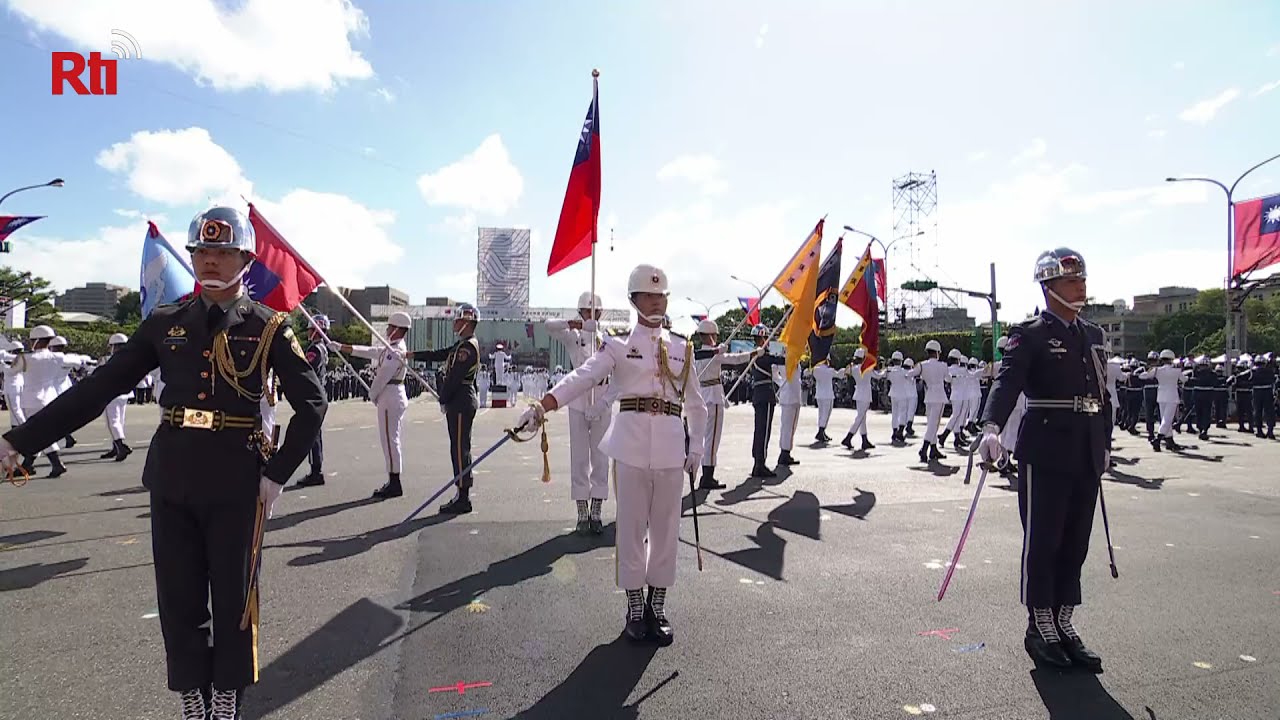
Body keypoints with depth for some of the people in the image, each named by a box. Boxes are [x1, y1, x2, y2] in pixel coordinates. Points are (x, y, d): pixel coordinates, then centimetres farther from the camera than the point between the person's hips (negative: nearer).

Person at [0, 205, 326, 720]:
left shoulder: (267, 327, -3)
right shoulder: (165, 323, 6)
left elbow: (311, 403, -4)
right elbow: (97, 389, 6)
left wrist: (277, 474, -8)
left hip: (236, 481, -3)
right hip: (171, 480, 3)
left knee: (232, 600, 8)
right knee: (178, 601, 10)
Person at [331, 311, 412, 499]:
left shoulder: (396, 351, -16)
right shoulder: (391, 349, 16)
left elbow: (382, 376, -17)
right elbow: (367, 351, 23)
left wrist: (372, 395, -2)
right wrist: (340, 347, 26)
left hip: (390, 397, -10)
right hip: (394, 398, 10)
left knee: (389, 439, -7)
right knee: (390, 439, 13)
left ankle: (394, 484, -3)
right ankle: (393, 482, 19)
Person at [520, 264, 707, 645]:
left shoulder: (682, 348, 11)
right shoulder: (618, 346, 2)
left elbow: (694, 402, 16)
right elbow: (582, 378, -12)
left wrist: (696, 447, 11)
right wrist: (539, 408, -25)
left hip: (671, 445, 3)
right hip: (632, 443, -2)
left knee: (666, 527, 8)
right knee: (632, 525, 4)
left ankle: (657, 606, 23)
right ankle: (635, 609, 19)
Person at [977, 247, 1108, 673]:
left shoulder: (1094, 335, 16)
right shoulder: (1030, 335, -7)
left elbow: (1102, 395, 21)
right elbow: (1008, 382, -22)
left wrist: (1104, 446, 19)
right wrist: (992, 426, -38)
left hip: (1087, 458, 7)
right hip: (1046, 456, -7)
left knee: (1075, 544, 11)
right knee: (1042, 542, 1)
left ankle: (1063, 624, 23)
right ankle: (1040, 629, 13)